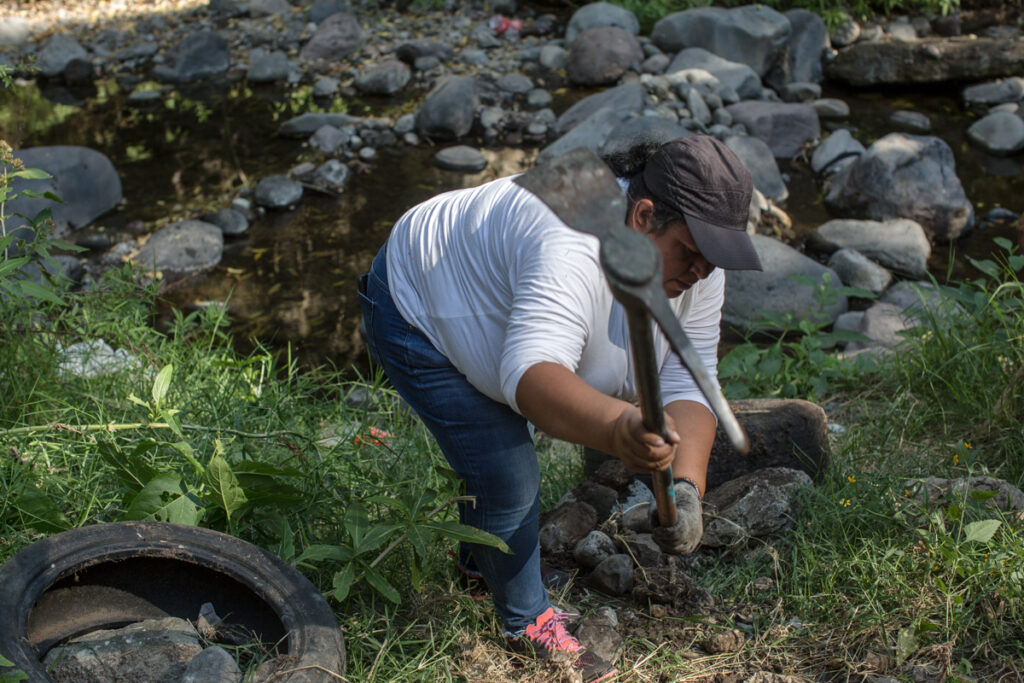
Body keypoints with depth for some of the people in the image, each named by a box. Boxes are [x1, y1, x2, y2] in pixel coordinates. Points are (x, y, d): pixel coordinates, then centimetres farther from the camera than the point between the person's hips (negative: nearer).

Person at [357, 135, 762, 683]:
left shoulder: (694, 268, -16)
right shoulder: (576, 246, -42)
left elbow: (685, 387, -19)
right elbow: (531, 371, -54)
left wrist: (687, 487, -34)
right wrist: (617, 428, -70)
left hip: (488, 298, 8)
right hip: (418, 306, -7)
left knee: (507, 452, 22)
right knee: (508, 479, -7)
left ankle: (477, 560, 49)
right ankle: (528, 623, 15)